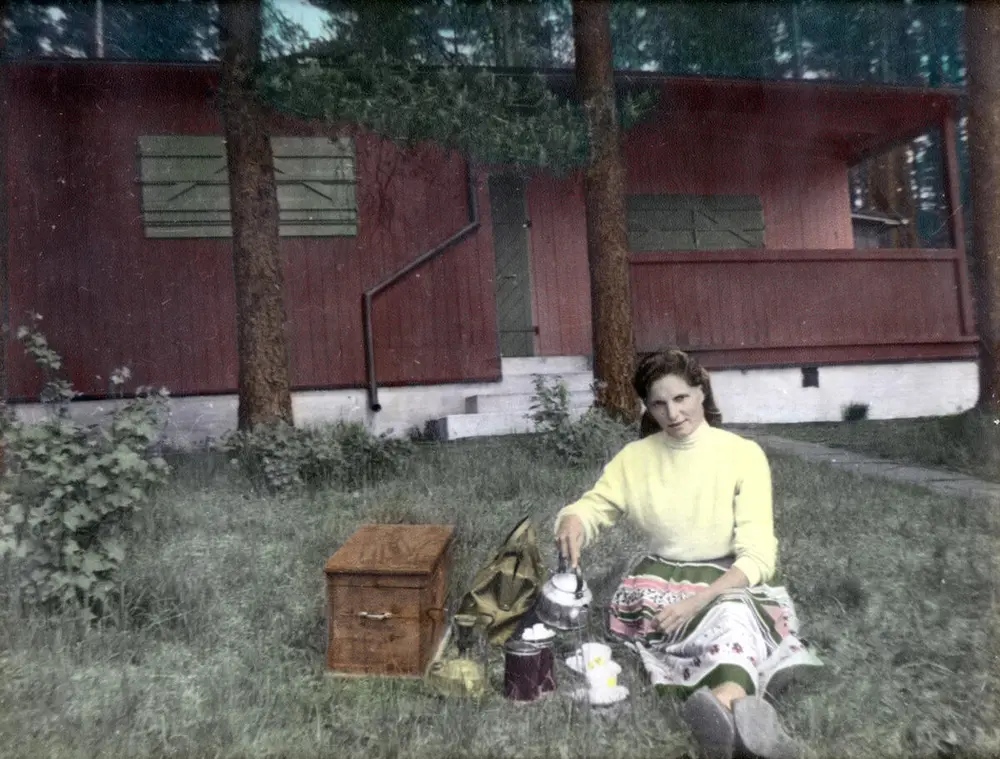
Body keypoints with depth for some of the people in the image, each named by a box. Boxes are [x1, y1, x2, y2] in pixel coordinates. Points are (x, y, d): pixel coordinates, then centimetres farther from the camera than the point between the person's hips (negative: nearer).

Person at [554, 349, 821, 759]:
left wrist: (697, 602, -28)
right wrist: (572, 521, -24)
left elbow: (757, 556, -14)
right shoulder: (635, 457, 0)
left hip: (728, 584, 0)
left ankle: (721, 709, -64)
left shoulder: (744, 454, -9)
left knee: (734, 612, -39)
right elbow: (590, 507, 3)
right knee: (731, 621, -35)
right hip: (659, 583, 1)